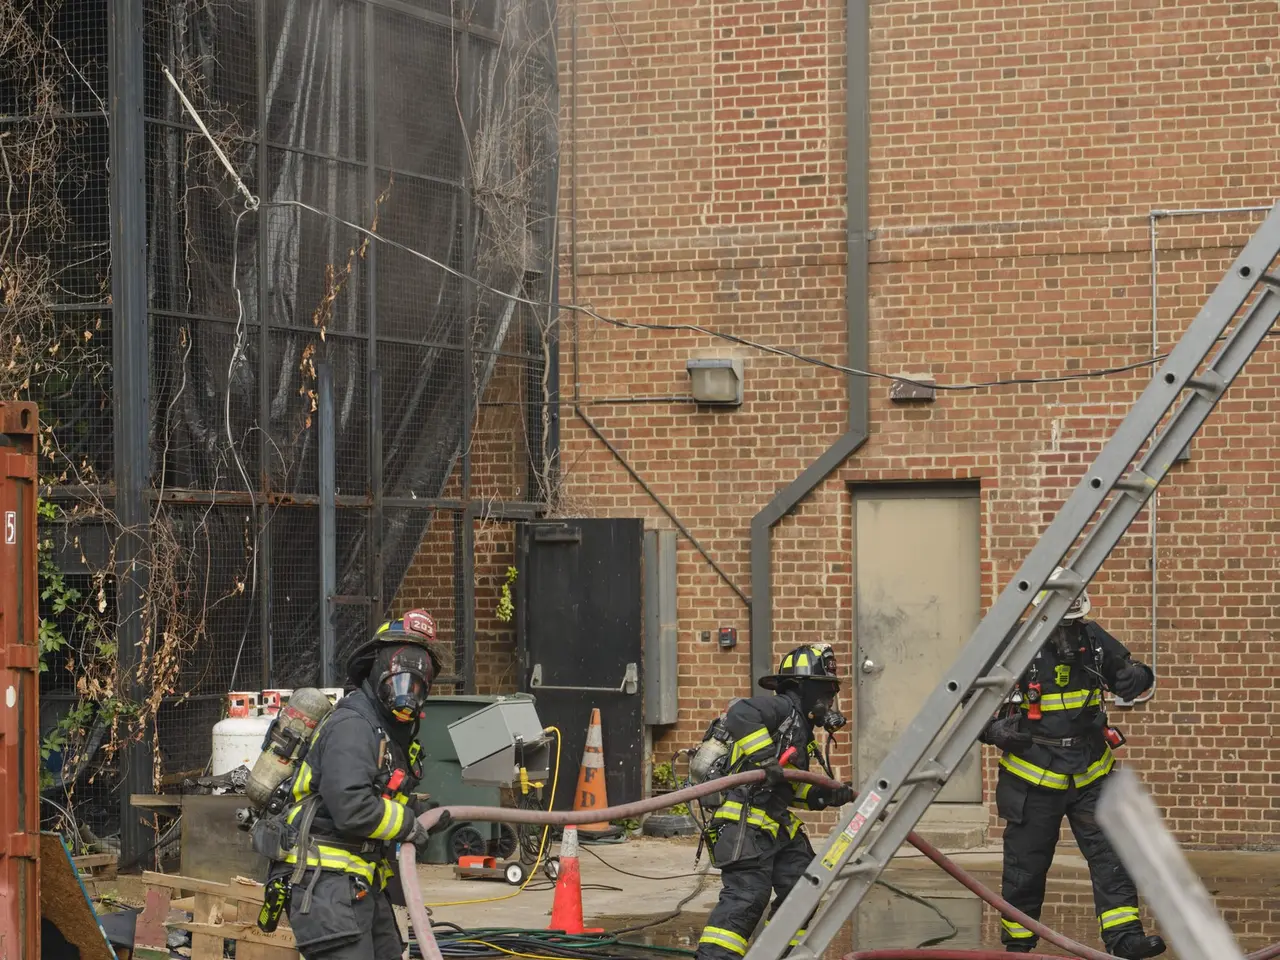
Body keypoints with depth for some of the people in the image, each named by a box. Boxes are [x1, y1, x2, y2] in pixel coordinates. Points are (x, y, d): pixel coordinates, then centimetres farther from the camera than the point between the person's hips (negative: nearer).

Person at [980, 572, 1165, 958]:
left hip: (1089, 775, 3)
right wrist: (995, 730, -22)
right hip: (1033, 779, -3)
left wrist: (1138, 677, -9)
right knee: (1026, 864, 6)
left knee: (1111, 854, -6)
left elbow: (1125, 677, 16)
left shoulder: (1093, 639, 1)